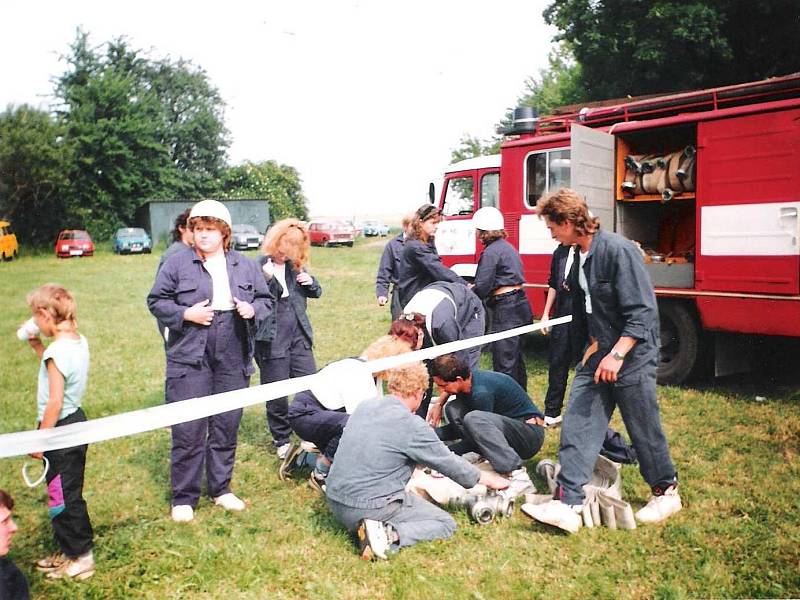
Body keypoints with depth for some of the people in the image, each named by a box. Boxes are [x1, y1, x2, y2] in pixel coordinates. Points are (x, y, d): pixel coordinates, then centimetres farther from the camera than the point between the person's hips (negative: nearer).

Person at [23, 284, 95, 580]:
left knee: (63, 496, 4)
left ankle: (80, 558, 16)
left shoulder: (57, 351, -23)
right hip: (77, 422, 9)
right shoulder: (80, 341, 3)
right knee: (67, 493, 20)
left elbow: (54, 402, -23)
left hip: (60, 428, -9)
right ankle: (70, 550, 34)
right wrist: (38, 347, 15)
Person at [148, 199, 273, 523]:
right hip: (189, 359, -3)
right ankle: (184, 498, 15)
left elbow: (266, 299, 15)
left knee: (227, 427, 13)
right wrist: (185, 314, -12)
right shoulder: (177, 263, -1)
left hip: (233, 360, 3)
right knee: (188, 431, -1)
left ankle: (221, 489, 29)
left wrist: (253, 309, -7)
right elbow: (156, 301, 3)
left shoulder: (245, 266, 8)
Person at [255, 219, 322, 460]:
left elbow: (316, 293, 19)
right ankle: (281, 440, 23)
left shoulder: (296, 267, 10)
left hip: (298, 336, 5)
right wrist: (267, 279, -26)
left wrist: (310, 282, -3)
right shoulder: (258, 266, -6)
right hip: (271, 339, -5)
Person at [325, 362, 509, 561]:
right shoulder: (411, 425, -16)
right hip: (371, 506, -7)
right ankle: (390, 535, -14)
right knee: (446, 524, 6)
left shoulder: (365, 406, 4)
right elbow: (449, 463, -4)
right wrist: (487, 479, 14)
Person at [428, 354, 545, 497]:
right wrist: (438, 403, 6)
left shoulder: (481, 392, -26)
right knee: (453, 408, 0)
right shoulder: (466, 379, -1)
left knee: (473, 419, -34)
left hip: (529, 431, -9)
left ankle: (519, 477, -36)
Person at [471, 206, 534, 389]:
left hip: (506, 311, -10)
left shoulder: (491, 252, -13)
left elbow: (482, 287, -16)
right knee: (516, 359, 20)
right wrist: (474, 288, 17)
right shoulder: (507, 246, 16)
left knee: (504, 364, -6)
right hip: (520, 306, 10)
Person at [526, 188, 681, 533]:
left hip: (631, 354, -8)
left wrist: (617, 354, -24)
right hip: (598, 352, 8)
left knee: (644, 427, 7)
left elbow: (642, 311, -21)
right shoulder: (578, 257, 7)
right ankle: (568, 504, -1)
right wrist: (593, 343, 16)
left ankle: (666, 492, 31)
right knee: (577, 423, -1)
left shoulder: (618, 250, -19)